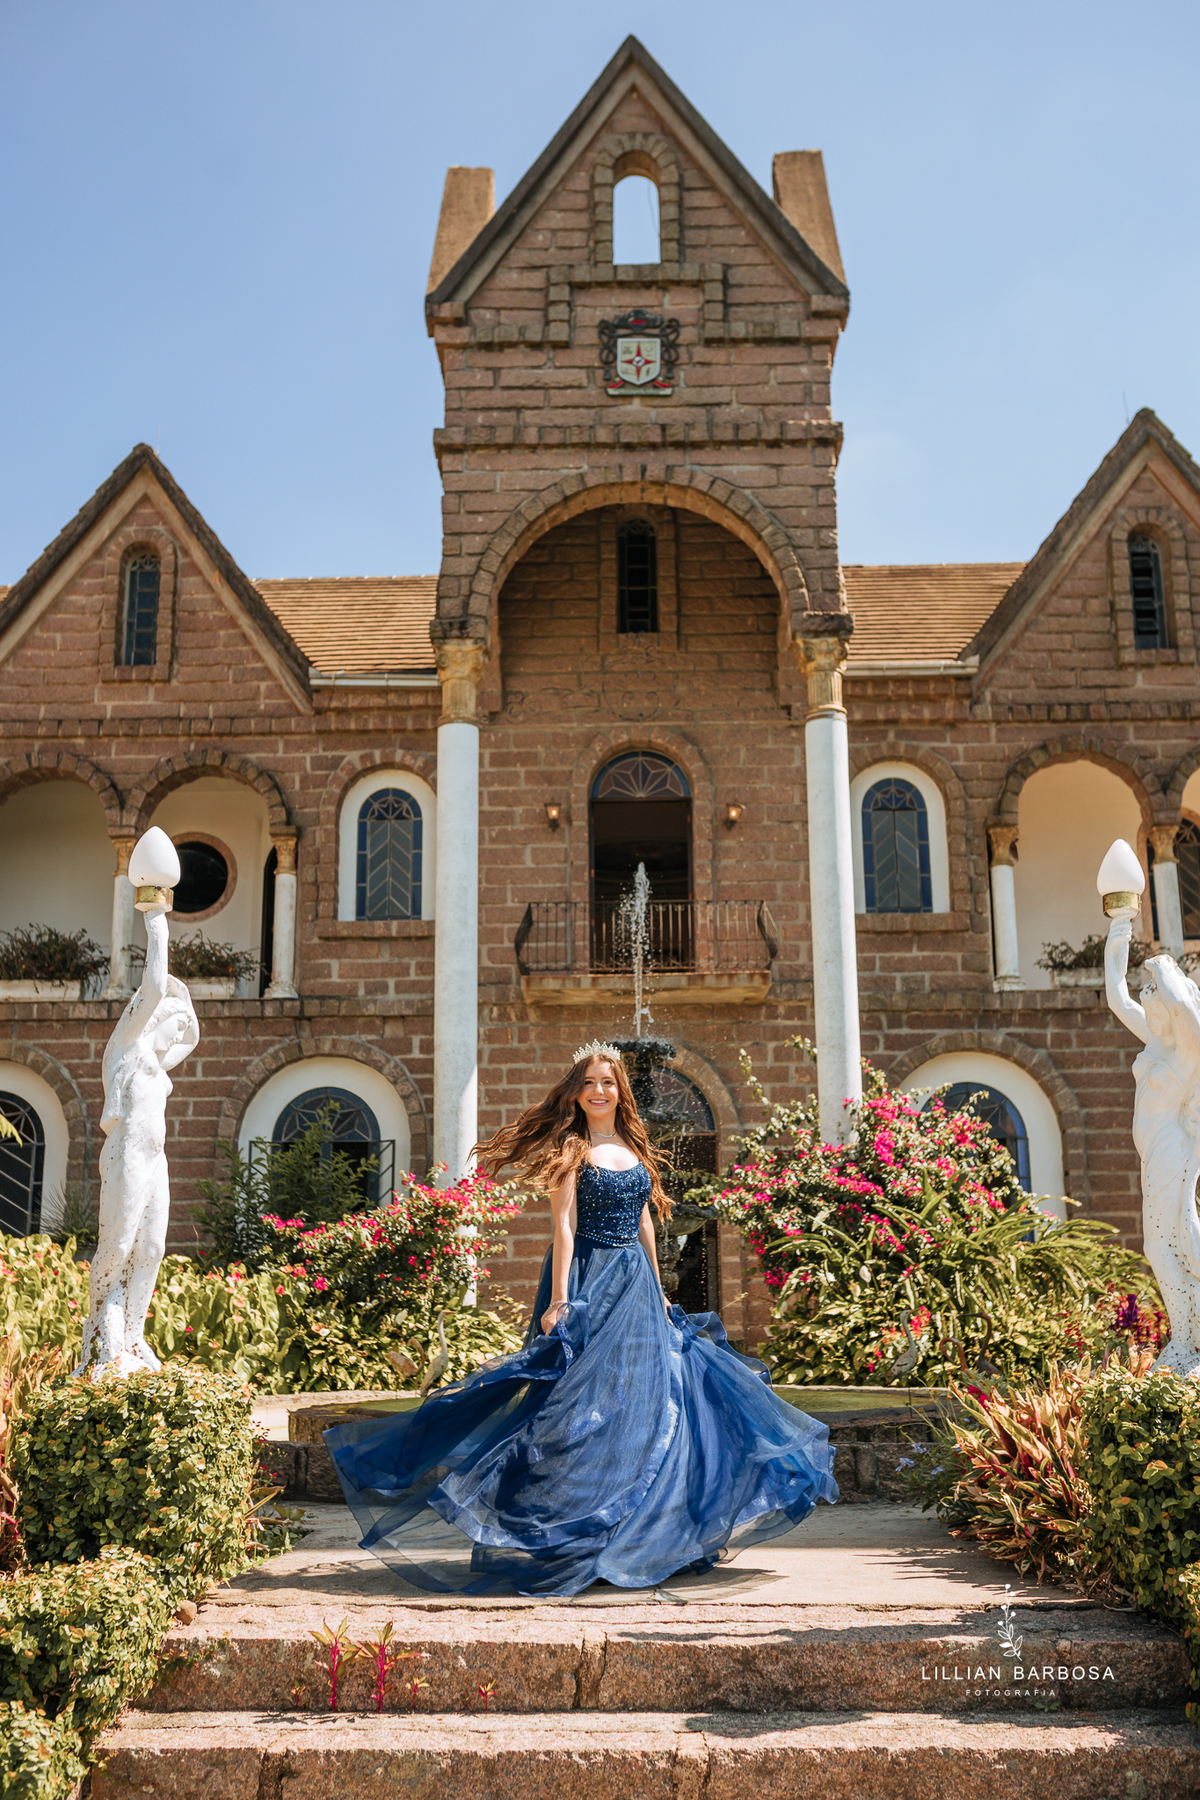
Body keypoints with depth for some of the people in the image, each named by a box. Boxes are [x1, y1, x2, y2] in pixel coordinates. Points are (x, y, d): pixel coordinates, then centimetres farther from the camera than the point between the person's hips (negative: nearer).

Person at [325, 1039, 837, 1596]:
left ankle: (636, 1533, 16)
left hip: (636, 1283, 7)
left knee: (642, 1400, 7)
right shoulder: (572, 1149, -6)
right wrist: (559, 1300, -19)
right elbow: (563, 1227, -12)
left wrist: (658, 1292, 16)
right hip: (588, 1280, -7)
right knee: (585, 1399, -7)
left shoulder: (634, 1146, 13)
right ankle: (571, 1538, 1)